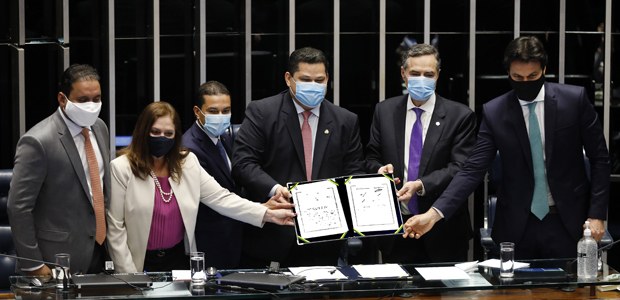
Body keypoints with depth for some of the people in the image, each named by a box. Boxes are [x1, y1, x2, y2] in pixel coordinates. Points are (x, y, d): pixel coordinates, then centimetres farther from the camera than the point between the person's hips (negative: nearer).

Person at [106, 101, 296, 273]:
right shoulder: (122, 168, -9)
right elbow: (115, 228, -9)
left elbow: (221, 199, -2)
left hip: (178, 259, 4)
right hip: (142, 265, -3)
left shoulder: (188, 163, 2)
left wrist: (267, 214, -13)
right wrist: (129, 276, -13)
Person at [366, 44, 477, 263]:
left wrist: (421, 185, -24)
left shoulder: (459, 116, -3)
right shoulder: (385, 111, 8)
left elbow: (461, 168, -10)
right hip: (395, 228, 2)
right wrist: (379, 169, -10)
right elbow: (372, 157, 14)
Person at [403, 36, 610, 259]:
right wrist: (434, 213, -17)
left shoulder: (575, 100, -4)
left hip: (568, 222, -1)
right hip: (517, 226, 1)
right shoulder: (494, 112, -2)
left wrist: (596, 215, -5)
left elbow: (599, 158, 2)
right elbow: (473, 169, -5)